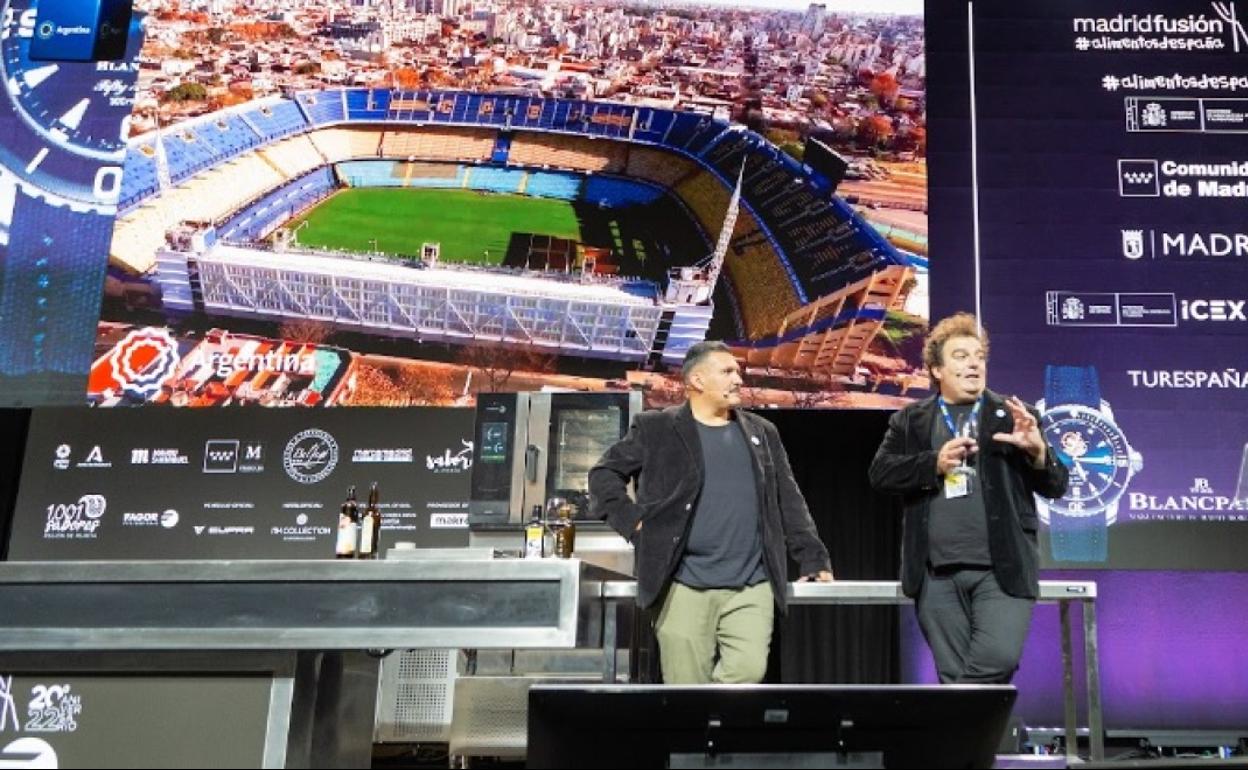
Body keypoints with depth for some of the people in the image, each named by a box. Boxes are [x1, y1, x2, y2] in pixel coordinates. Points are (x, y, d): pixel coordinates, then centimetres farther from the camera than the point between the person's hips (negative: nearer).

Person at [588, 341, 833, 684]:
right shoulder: (657, 428, 5)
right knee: (687, 685, -1)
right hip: (684, 587, -3)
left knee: (749, 670, -14)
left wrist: (813, 559, 11)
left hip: (752, 587, 3)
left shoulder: (761, 432, 16)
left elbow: (789, 502, 18)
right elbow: (604, 474, 8)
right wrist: (634, 523, -4)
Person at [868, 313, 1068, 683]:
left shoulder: (1014, 418, 11)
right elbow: (880, 473, 0)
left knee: (997, 659, -18)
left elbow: (1056, 486, 9)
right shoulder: (910, 422, 12)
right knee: (952, 675, 4)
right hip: (938, 574, 1)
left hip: (1002, 569, -1)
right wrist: (934, 463, -14)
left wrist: (1037, 450, -12)